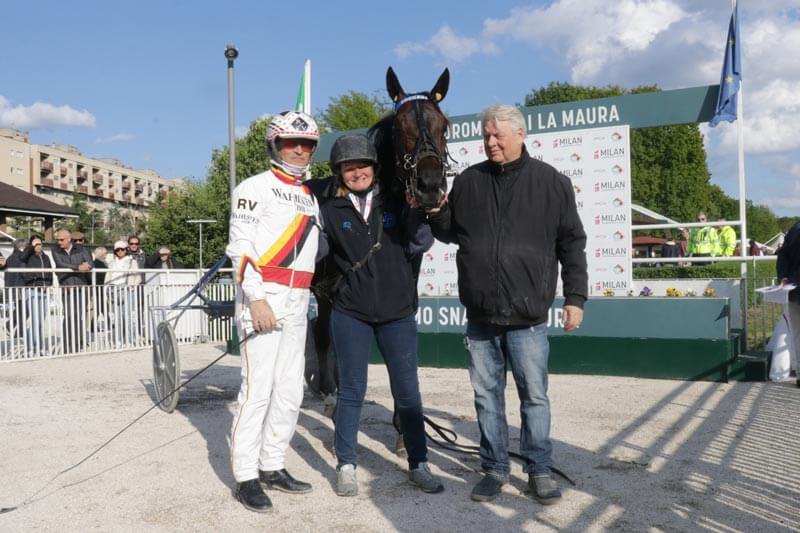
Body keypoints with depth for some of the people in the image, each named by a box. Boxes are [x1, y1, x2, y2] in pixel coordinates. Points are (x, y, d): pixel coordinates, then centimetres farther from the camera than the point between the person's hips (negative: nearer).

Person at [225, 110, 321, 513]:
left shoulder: (310, 197, 21)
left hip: (297, 303, 7)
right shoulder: (255, 188, -1)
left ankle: (272, 466, 20)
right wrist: (256, 298, -18)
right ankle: (245, 476, 2)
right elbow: (240, 247, -9)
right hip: (261, 298, -7)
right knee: (258, 388, -8)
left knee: (290, 390, 8)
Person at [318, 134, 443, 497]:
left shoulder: (395, 204, 4)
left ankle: (419, 465, 21)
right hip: (350, 315, -1)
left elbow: (419, 245, -1)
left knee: (408, 392, 8)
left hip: (398, 313, 1)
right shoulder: (331, 212, 1)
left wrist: (416, 210, -13)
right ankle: (346, 466, 22)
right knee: (352, 391, 7)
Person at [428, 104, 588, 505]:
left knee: (534, 396, 7)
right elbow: (450, 233, 17)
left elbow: (572, 244, 2)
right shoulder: (468, 181, 7)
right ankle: (494, 468, 25)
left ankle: (539, 469, 23)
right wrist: (437, 214, -5)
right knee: (487, 395, 11)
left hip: (527, 315, -3)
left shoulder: (551, 182, 0)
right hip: (480, 314, 3)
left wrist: (575, 296, -1)